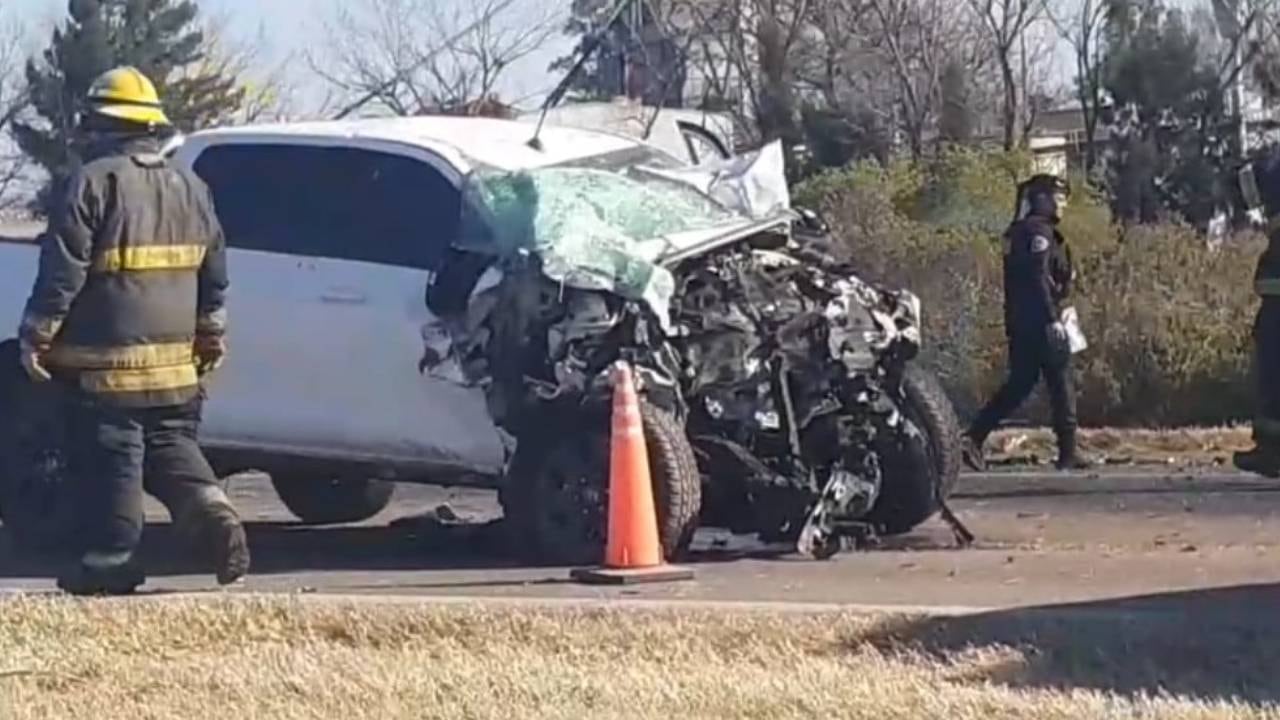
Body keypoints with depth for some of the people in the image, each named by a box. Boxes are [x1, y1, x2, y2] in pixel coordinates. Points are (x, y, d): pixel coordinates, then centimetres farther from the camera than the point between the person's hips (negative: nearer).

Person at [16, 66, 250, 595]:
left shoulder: (94, 182, -10)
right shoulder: (190, 188, 12)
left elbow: (62, 269, -12)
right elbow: (214, 274, 17)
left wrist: (36, 334, -6)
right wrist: (210, 334, 26)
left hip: (106, 363, -6)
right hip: (176, 363, 6)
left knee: (110, 460, -1)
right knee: (172, 450, 15)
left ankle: (111, 560, 1)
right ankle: (213, 515, -6)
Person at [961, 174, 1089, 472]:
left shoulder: (1018, 232, 18)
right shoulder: (1040, 232, -12)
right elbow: (1038, 278, -20)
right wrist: (1053, 319, -23)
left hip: (1018, 322, 9)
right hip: (1040, 321, -9)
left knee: (1019, 384, 10)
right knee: (1061, 384, -1)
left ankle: (974, 437, 1)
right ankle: (1068, 452, 2)